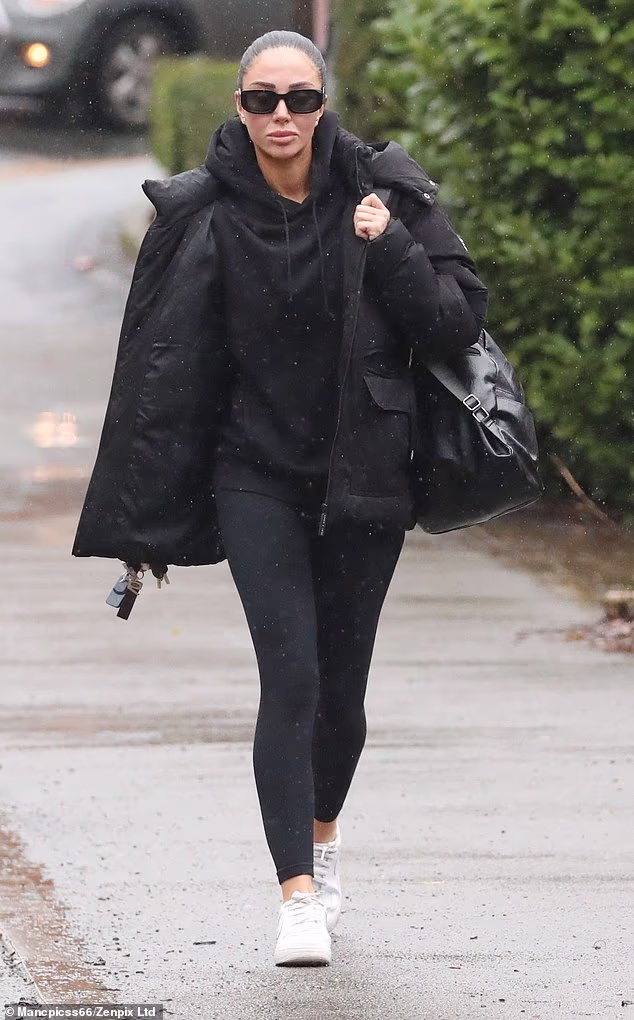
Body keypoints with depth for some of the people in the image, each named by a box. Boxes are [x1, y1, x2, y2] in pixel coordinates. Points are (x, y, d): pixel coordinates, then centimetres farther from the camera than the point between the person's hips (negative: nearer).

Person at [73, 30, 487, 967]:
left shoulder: (382, 193, -4)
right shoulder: (205, 216, -5)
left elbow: (460, 319, -2)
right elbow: (166, 371, -2)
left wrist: (389, 250, -19)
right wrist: (144, 522, -2)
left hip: (363, 477, 1)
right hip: (256, 476, -1)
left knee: (341, 686, 9)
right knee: (290, 678, -14)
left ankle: (324, 836, 38)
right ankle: (300, 897, -14)